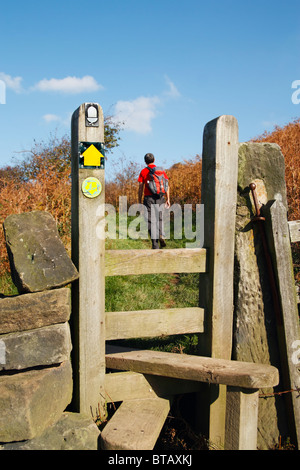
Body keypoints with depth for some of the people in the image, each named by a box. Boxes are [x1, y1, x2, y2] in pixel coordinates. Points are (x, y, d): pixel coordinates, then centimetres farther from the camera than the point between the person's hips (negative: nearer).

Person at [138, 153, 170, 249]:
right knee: (160, 218, 19)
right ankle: (161, 235, -8)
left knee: (151, 221, 2)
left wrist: (139, 201, 5)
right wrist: (168, 199, 9)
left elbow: (140, 188, -1)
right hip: (160, 197, 2)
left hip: (149, 198, -2)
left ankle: (155, 245, 0)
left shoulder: (143, 171, 3)